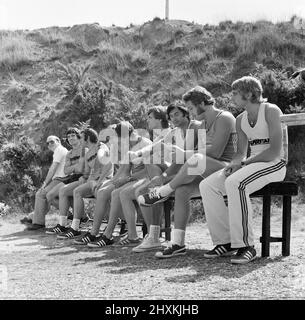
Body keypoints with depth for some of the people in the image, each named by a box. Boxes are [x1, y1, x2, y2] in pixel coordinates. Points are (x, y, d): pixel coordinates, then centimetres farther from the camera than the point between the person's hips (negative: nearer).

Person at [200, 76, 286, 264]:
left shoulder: (271, 111, -9)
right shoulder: (241, 120, 15)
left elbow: (275, 151, -18)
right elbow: (241, 153, 15)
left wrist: (244, 163, -18)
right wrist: (234, 164, -9)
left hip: (275, 164, -8)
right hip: (251, 164, 8)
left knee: (234, 183, -35)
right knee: (207, 186, -12)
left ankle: (246, 246, -29)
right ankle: (225, 242, -10)